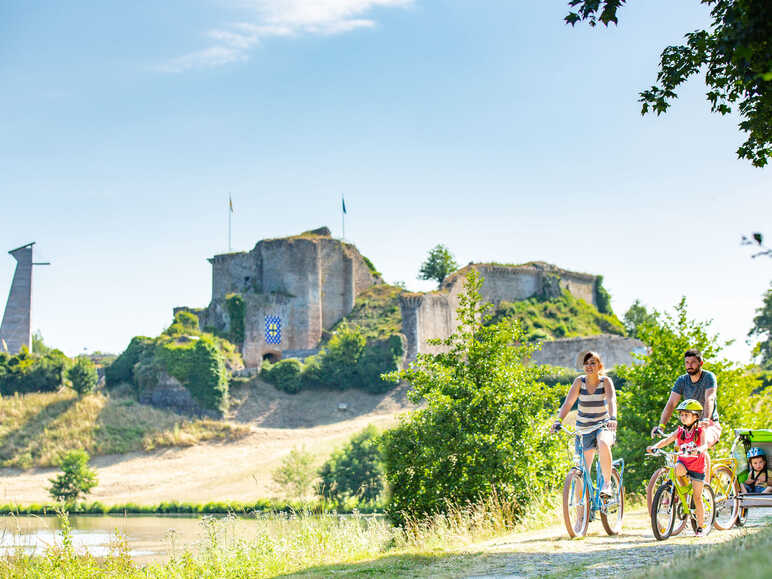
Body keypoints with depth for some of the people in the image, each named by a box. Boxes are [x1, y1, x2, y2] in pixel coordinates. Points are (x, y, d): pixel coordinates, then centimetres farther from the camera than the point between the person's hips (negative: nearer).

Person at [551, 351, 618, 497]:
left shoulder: (605, 381, -9)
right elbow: (568, 403, -12)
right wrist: (558, 421, -28)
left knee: (603, 444, -37)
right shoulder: (579, 382, -5)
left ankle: (607, 483, -23)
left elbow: (612, 400, -24)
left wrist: (612, 418, -43)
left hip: (603, 425, -2)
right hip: (584, 428, 2)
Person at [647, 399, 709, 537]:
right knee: (678, 469, -35)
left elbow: (705, 445, -25)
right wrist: (655, 446, -30)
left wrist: (700, 449, -49)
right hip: (683, 462, 3)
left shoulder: (700, 431, -9)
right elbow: (667, 440, -12)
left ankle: (700, 527, 12)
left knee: (697, 497, 0)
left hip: (697, 466, -3)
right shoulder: (680, 431, 0)